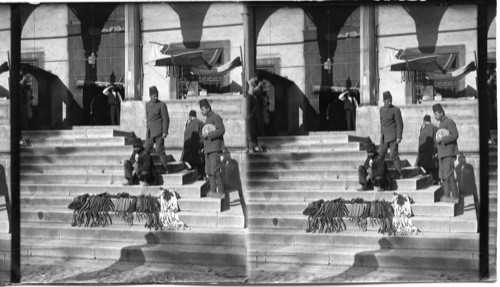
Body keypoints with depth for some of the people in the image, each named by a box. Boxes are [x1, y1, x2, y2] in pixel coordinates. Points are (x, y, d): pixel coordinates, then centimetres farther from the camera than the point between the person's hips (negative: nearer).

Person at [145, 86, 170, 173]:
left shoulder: (162, 105, -7)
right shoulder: (147, 104, 11)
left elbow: (166, 119, -8)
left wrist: (165, 132, -13)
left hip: (158, 132, -6)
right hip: (150, 132, 6)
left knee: (159, 150, -8)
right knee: (147, 150, 8)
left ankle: (166, 168, 0)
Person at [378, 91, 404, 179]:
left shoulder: (396, 110, -8)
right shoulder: (382, 109, 11)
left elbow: (400, 124, -10)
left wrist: (399, 137, -15)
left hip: (392, 136, -6)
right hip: (384, 137, 7)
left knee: (393, 155, -9)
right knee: (380, 154, 7)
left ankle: (400, 174, -1)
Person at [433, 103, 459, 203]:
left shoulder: (449, 122, -7)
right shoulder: (441, 123, 20)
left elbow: (455, 135, -17)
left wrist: (442, 139, -18)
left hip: (449, 153, -9)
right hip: (442, 154, 9)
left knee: (449, 175, -12)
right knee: (442, 176, 7)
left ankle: (455, 197, -11)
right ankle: (447, 195, 10)